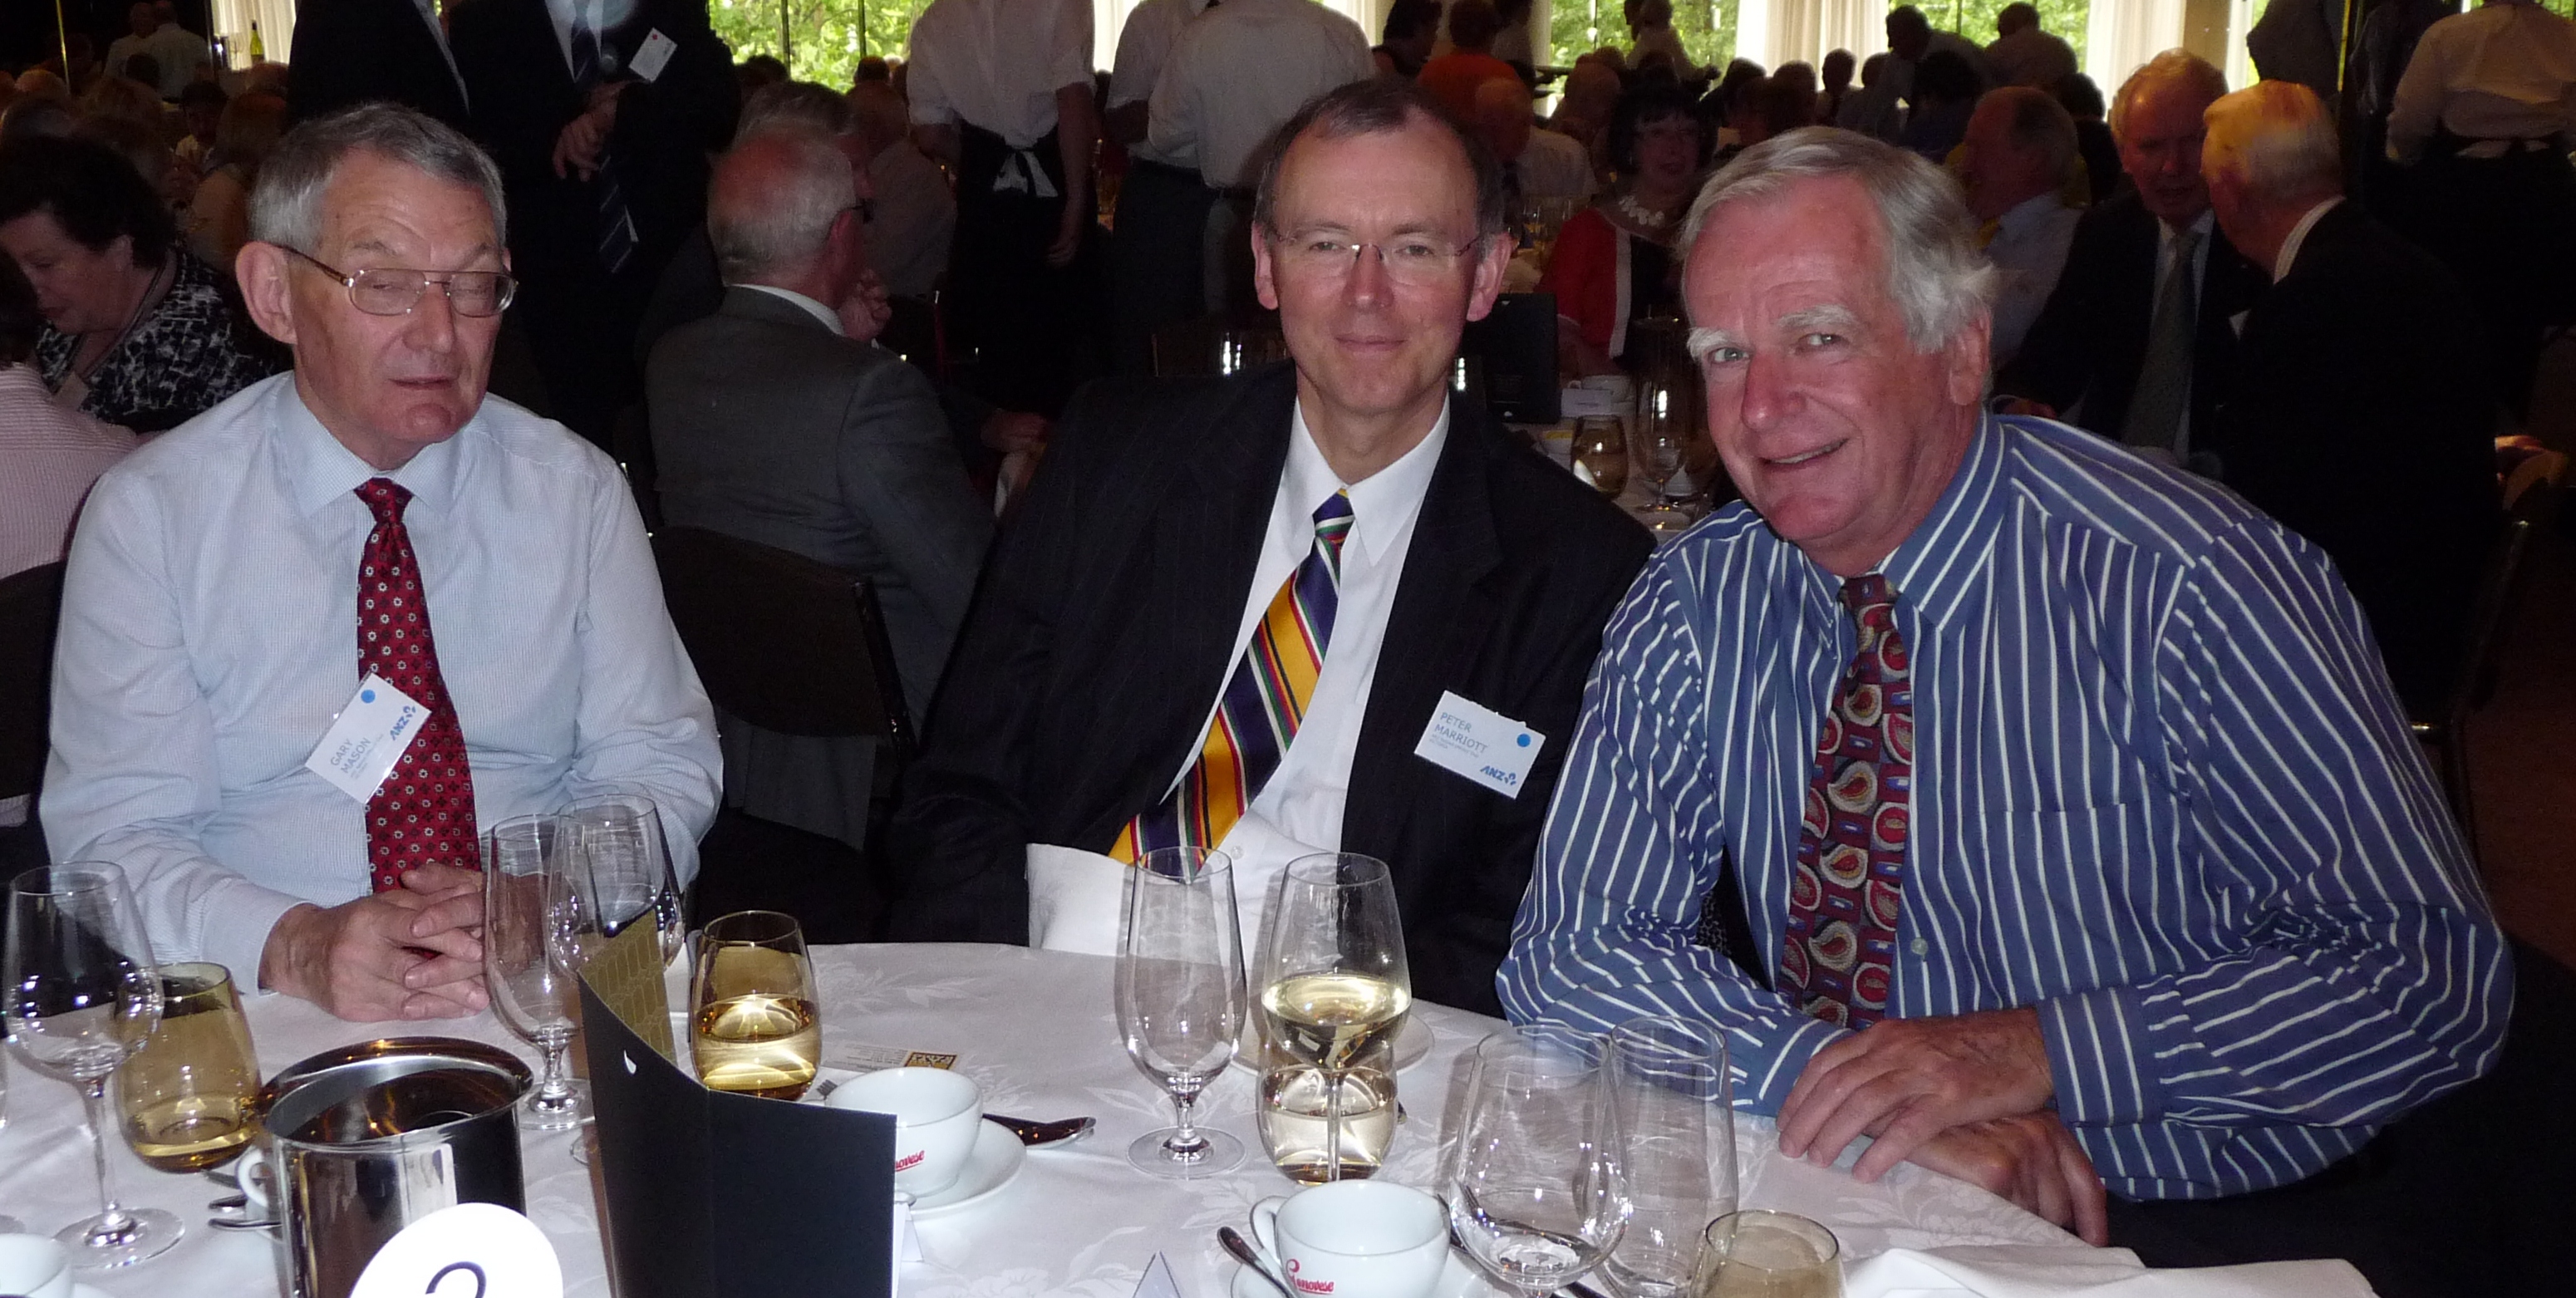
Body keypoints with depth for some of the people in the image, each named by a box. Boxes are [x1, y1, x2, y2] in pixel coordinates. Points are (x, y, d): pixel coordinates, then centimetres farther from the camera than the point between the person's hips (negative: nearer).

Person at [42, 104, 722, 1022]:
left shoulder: (575, 490, 7)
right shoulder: (147, 514, 1)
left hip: (551, 1001, -1)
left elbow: (661, 763, 4)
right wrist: (294, 946, -23)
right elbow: (113, 834, -3)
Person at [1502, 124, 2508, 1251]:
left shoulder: (2186, 580, -14)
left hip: (2197, 1242, -2)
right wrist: (1838, 1078, -22)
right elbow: (1570, 953, -6)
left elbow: (2438, 969, -15)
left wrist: (2035, 1048, -24)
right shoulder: (1699, 605, -3)